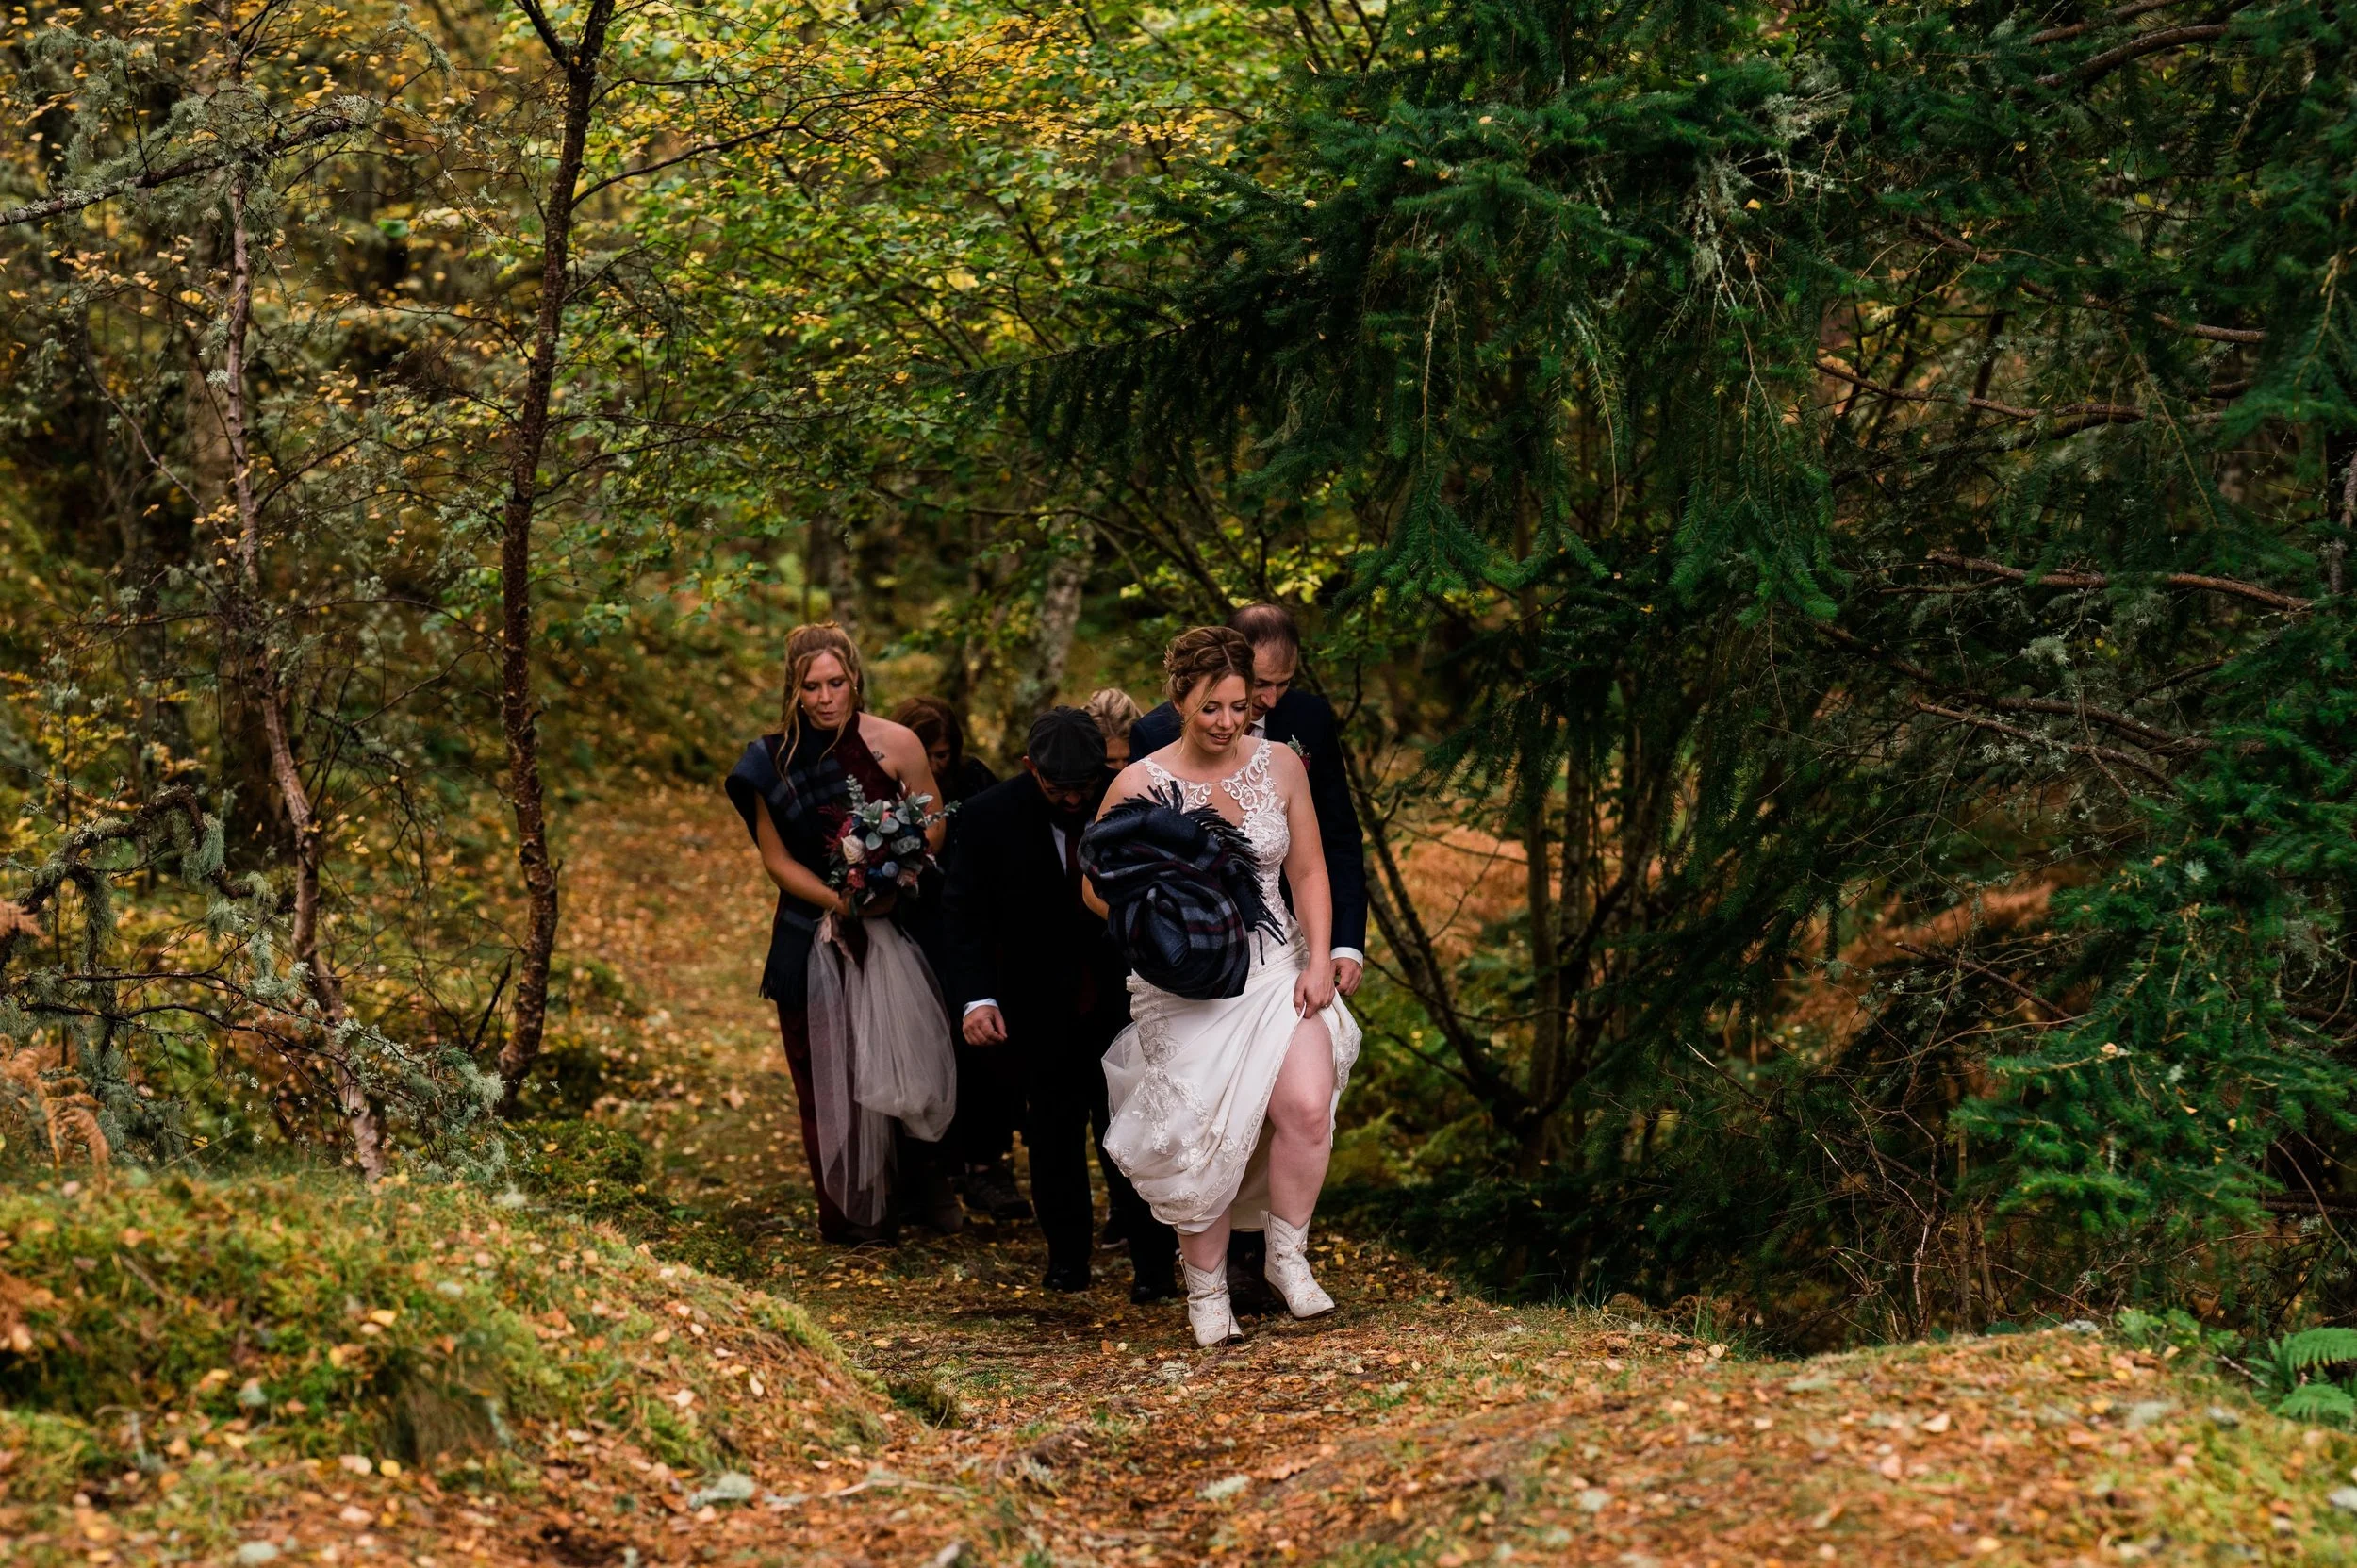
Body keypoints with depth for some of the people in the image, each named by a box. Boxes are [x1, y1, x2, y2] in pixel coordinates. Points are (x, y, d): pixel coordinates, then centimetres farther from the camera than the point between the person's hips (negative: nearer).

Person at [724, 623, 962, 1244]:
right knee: (828, 1075, 5)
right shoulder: (775, 759, -3)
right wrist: (838, 902, -13)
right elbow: (777, 858, 1)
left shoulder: (894, 744, -7)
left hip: (895, 929, -1)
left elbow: (935, 826, 1)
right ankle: (850, 1210, 15)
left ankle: (927, 1187, 19)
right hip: (815, 932, 1)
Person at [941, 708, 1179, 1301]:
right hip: (1039, 1009, 1)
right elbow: (965, 916, -7)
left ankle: (1153, 1264, 4)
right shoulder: (986, 818, -9)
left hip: (1121, 1001, -1)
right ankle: (1067, 1257, 24)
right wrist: (975, 997, -20)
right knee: (1053, 1130, 11)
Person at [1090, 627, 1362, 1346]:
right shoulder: (1139, 785, -5)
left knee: (1306, 1104, -21)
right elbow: (1099, 886, 4)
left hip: (1278, 969, 2)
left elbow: (1308, 871, 8)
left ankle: (1287, 1255, -1)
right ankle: (1206, 1289, 18)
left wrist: (1319, 961, -2)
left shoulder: (1280, 764, 3)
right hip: (1186, 987, -2)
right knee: (1202, 1136, -3)